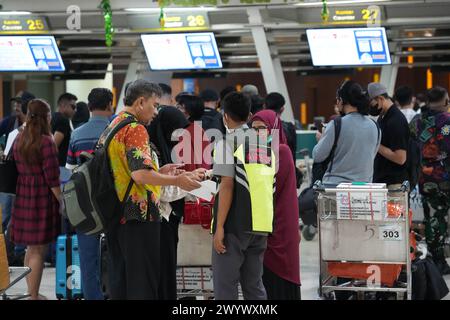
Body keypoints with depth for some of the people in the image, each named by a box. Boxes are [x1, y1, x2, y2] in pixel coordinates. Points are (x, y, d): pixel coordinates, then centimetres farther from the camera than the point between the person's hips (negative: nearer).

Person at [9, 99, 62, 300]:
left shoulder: (19, 140, 8)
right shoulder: (46, 142, -13)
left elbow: (18, 168, 13)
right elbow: (51, 177, -14)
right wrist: (62, 201, -8)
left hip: (22, 196, 7)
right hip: (42, 197, -7)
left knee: (31, 249, 17)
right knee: (38, 250, -2)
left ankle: (32, 293, 23)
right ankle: (34, 296, 0)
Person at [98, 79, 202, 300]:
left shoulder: (111, 127, 16)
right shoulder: (135, 129, -13)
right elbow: (140, 175, -24)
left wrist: (158, 172, 20)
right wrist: (176, 180, -17)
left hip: (114, 216, 9)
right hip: (138, 215, -9)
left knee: (118, 282, 12)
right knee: (143, 282, -5)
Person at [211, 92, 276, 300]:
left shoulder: (228, 142, -6)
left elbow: (227, 185, -13)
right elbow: (271, 186, 15)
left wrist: (219, 227, -13)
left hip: (234, 225, -6)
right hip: (261, 225, 6)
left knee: (225, 285, -2)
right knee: (254, 285, 12)